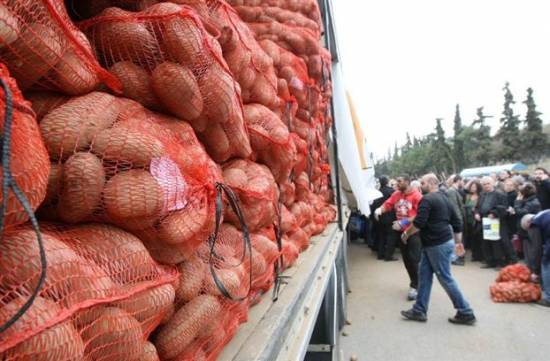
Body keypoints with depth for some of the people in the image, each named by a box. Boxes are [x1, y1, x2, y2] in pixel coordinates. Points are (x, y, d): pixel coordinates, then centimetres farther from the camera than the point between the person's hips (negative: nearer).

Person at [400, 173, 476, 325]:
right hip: (432, 244, 10)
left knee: (445, 278, 0)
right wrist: (458, 242, 22)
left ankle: (466, 313, 10)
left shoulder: (427, 199, -16)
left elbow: (419, 223, -22)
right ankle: (419, 310, 16)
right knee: (425, 275, 11)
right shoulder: (444, 198, 15)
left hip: (438, 244, -10)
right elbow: (457, 222, 17)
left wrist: (406, 234, -6)